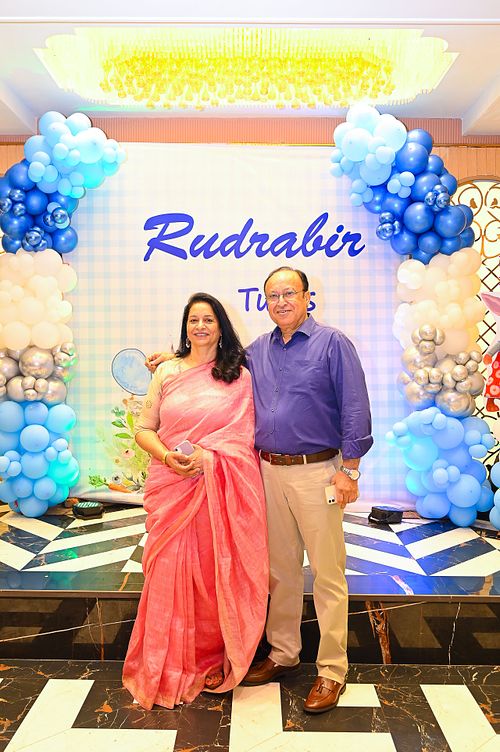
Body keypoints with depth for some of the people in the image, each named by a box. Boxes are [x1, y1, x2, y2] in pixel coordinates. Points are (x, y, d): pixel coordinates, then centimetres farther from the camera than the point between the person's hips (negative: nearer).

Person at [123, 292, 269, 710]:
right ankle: (169, 668, 23)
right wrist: (168, 456, -12)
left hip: (222, 488, -1)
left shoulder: (240, 376, 4)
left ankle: (213, 660, 28)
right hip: (172, 488, 1)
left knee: (218, 573, 7)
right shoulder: (167, 372, 8)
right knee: (171, 572, 4)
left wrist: (207, 457, -14)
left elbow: (245, 437, 0)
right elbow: (143, 429, 6)